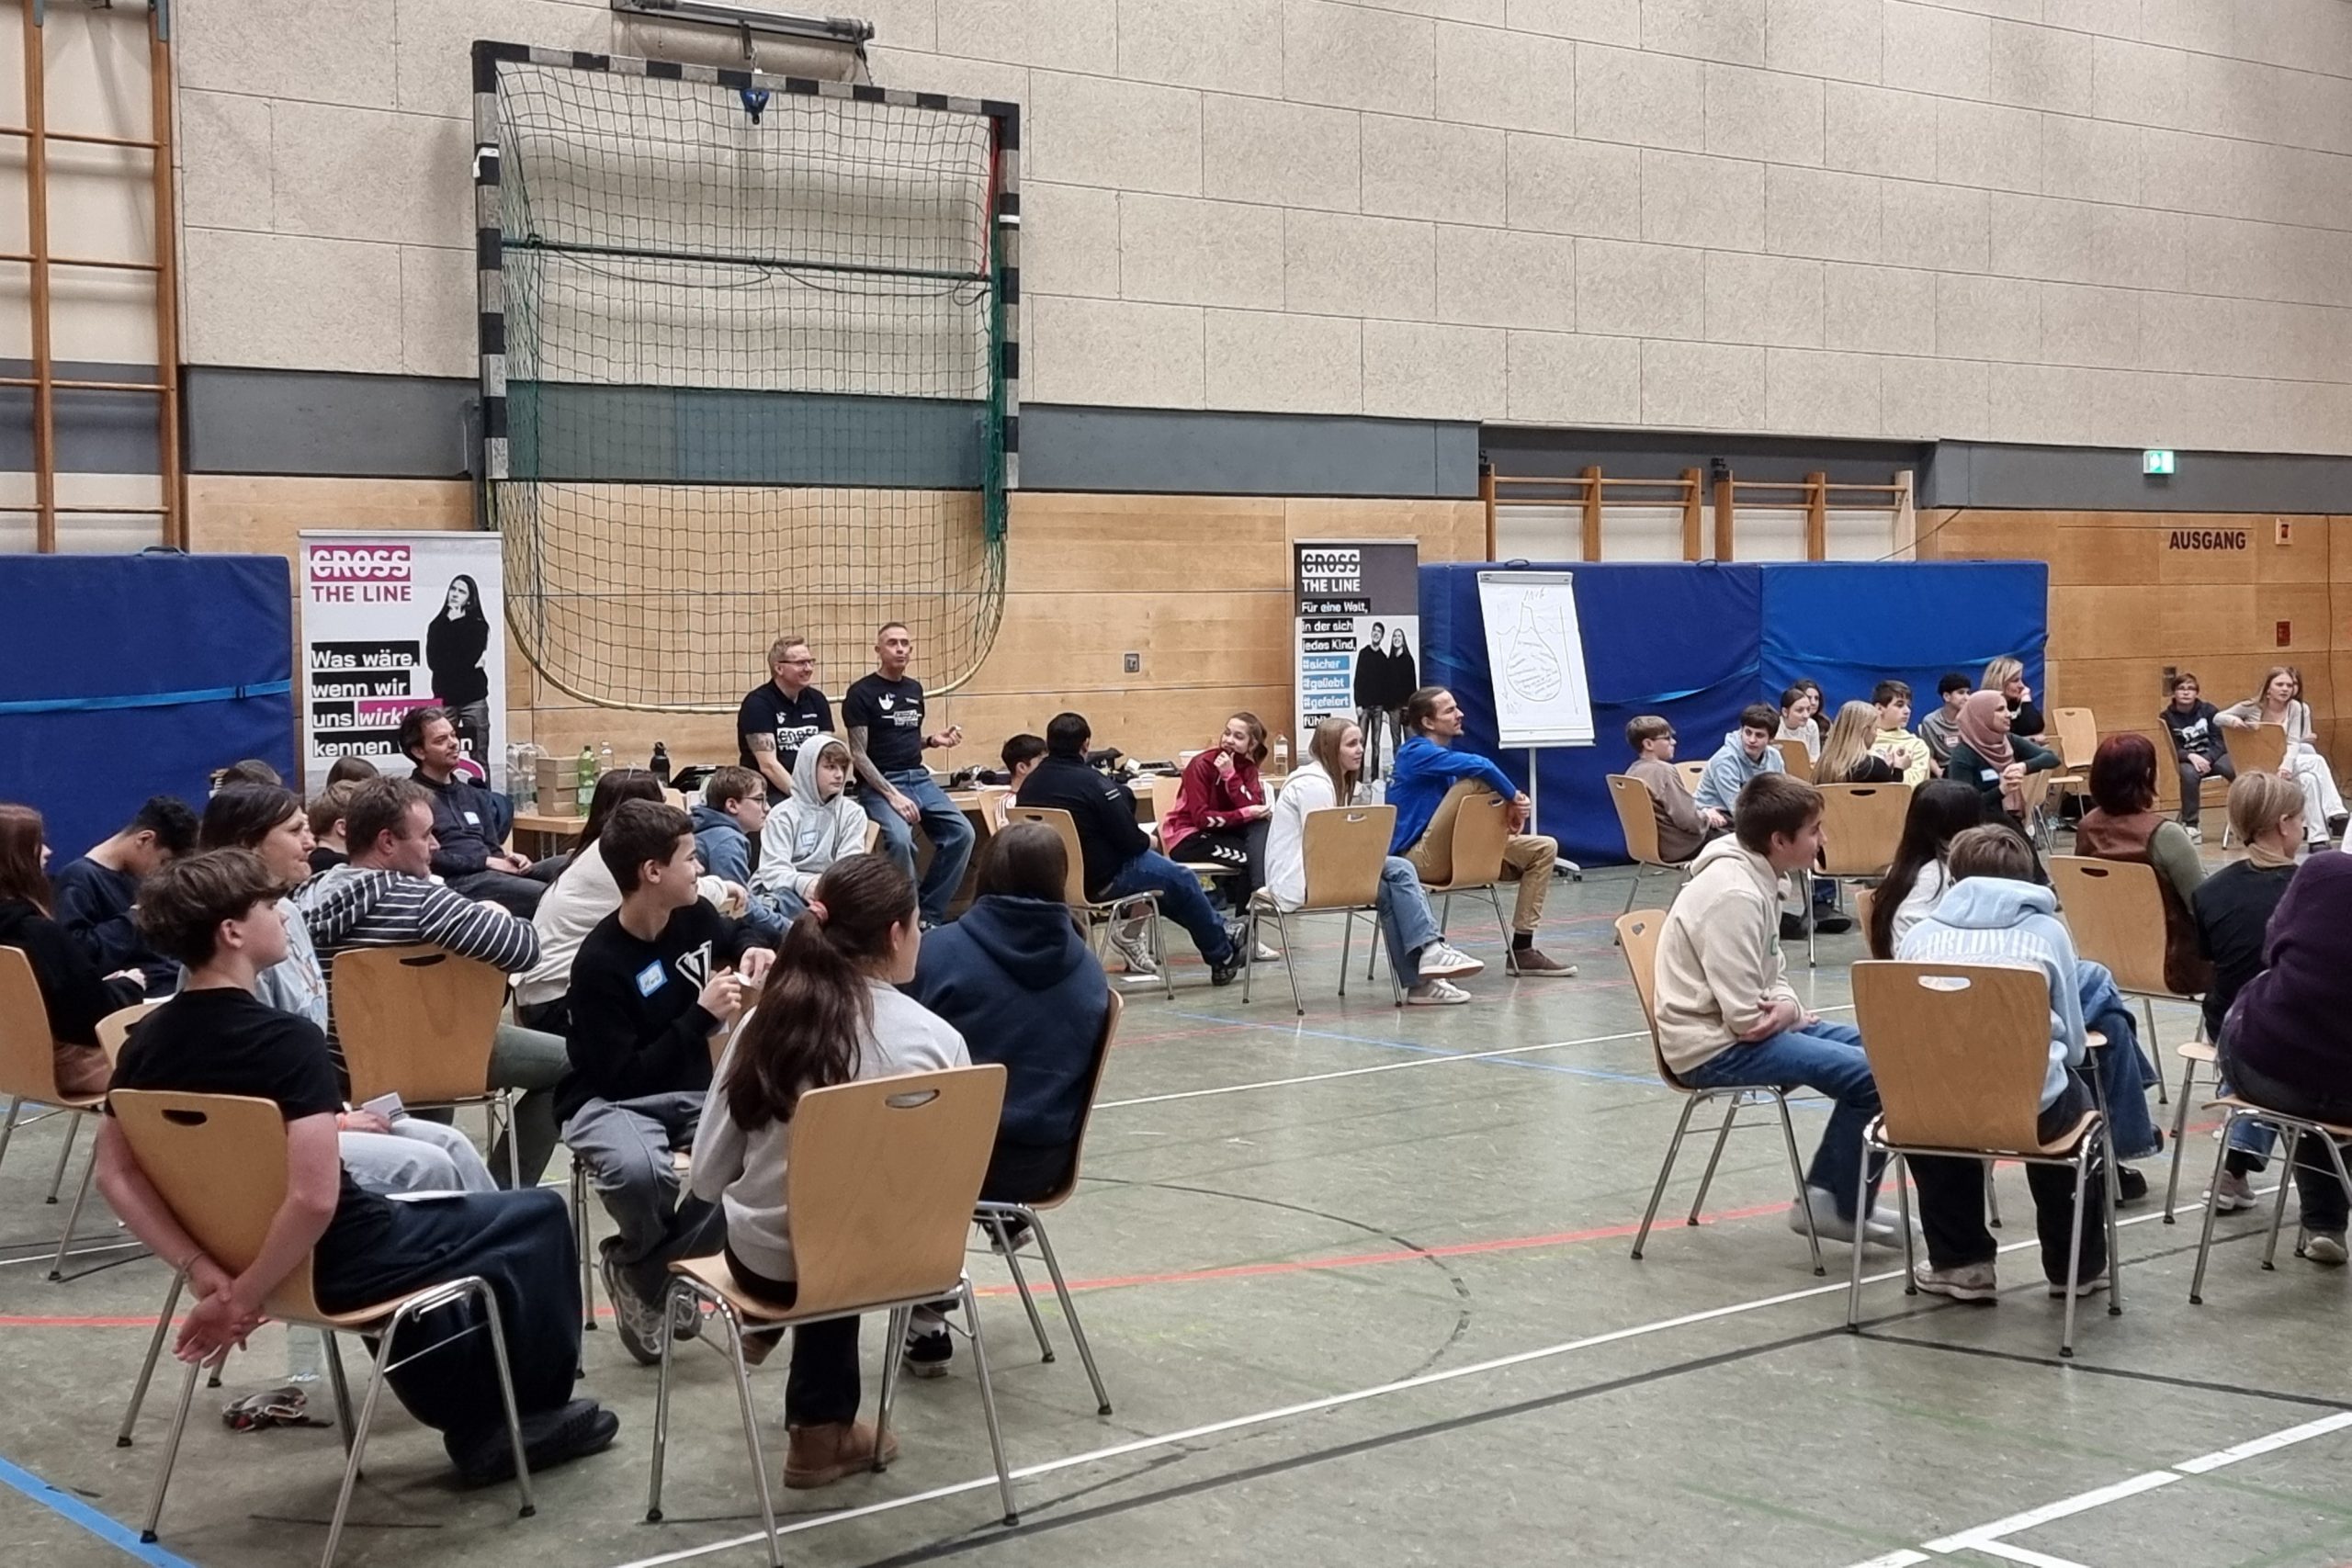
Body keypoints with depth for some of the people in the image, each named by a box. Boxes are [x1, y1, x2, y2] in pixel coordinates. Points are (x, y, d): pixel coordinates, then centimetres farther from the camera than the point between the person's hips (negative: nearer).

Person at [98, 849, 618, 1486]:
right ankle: (531, 1413, 28)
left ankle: (475, 1420, 37)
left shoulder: (148, 1041, -4)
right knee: (537, 1216, 14)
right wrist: (244, 1297, -22)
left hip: (245, 1251, 8)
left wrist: (207, 1273, -7)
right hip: (340, 1264, -8)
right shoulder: (286, 1041, -26)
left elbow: (116, 1175, 0)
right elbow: (314, 1198, -34)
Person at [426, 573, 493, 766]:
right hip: (444, 697, 2)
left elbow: (470, 658, -13)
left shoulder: (477, 625, 2)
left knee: (478, 758, -2)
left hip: (473, 698, -2)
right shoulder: (438, 625, 9)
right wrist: (466, 665, -7)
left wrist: (454, 625, -4)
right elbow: (433, 662, -2)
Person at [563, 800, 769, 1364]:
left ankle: (641, 1266, -6)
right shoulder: (600, 962, -19)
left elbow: (737, 938, 24)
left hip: (692, 1090, 6)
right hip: (612, 1102, -6)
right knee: (638, 1170, -41)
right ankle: (657, 1267, -4)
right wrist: (703, 1014, -23)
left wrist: (757, 954, -1)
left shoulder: (694, 916, -1)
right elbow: (623, 1078, -21)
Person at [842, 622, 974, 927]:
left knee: (961, 832, -15)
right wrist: (892, 795, -19)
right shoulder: (862, 693, -5)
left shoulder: (914, 689, 14)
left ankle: (930, 913, -3)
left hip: (919, 778, 6)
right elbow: (858, 754, -9)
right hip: (879, 783, -6)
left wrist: (934, 740, 4)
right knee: (899, 838, -34)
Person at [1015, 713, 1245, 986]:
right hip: (1102, 880, -8)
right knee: (1182, 881, 13)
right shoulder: (1092, 782, -21)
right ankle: (1222, 957, 27)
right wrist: (1150, 841, 6)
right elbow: (1130, 841, -17)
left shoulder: (1029, 785, 0)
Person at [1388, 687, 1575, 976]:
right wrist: (1516, 797, -15)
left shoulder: (1442, 753, 16)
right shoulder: (1418, 753, -12)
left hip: (1451, 854, 10)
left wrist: (1511, 807, -3)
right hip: (1420, 859, -10)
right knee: (1475, 780, -27)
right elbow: (1479, 766, -29)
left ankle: (1522, 950, 0)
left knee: (1545, 848, 3)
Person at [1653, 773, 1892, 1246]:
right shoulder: (1734, 895, -23)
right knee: (1870, 1076, -19)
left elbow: (1772, 975, 17)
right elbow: (1747, 1018, -25)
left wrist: (1787, 1006, -5)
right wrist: (1788, 1012, -4)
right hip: (1716, 1049, -11)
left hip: (1739, 1030, 11)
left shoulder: (1754, 877, 8)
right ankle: (1844, 1207, 0)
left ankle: (1827, 1195, 14)